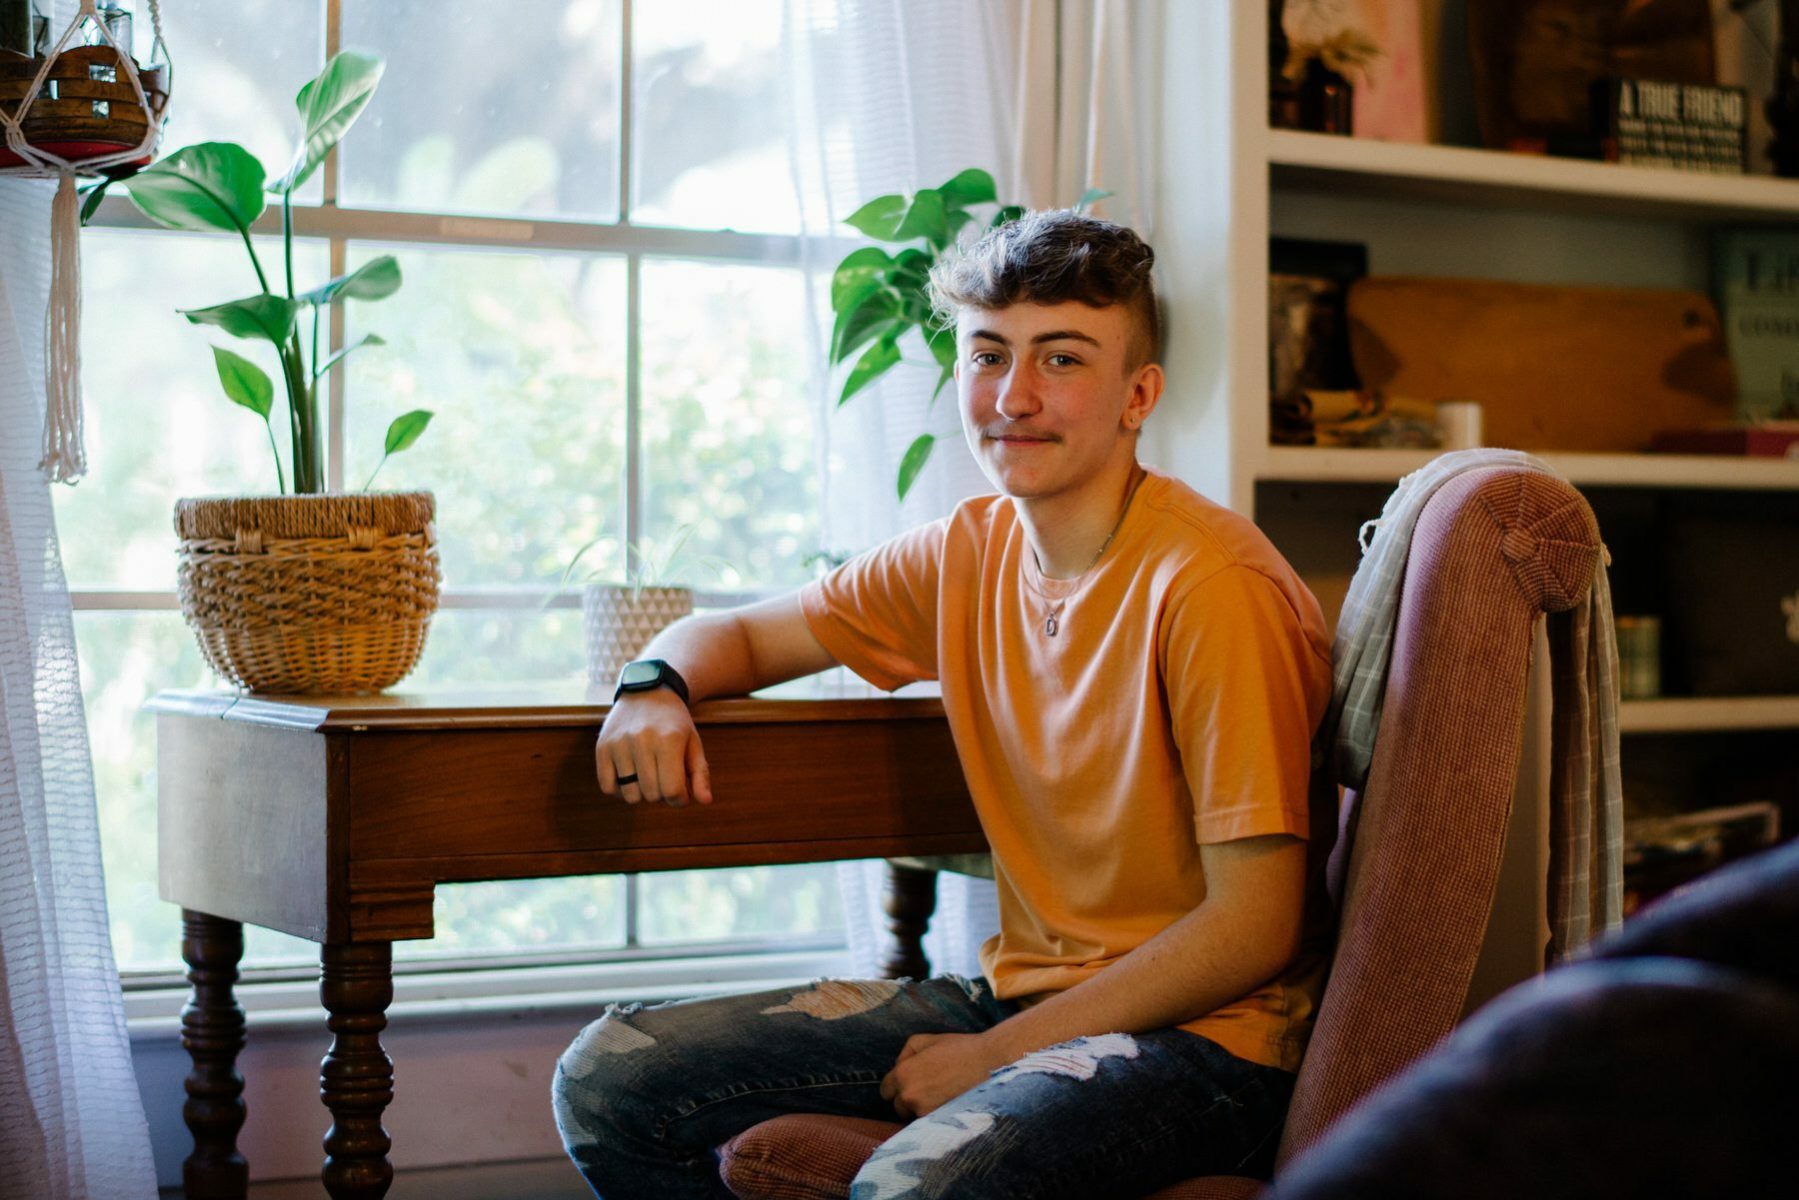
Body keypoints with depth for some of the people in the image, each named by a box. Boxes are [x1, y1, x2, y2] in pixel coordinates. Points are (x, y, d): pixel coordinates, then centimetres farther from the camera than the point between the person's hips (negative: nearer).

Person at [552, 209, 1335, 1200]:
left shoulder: (1210, 587, -17)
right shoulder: (969, 554, 4)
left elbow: (1256, 926, -18)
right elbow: (734, 633, 19)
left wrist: (997, 1052, -14)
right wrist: (654, 688, -6)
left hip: (1203, 1035, -7)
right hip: (1023, 995, 7)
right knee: (608, 1080, -1)